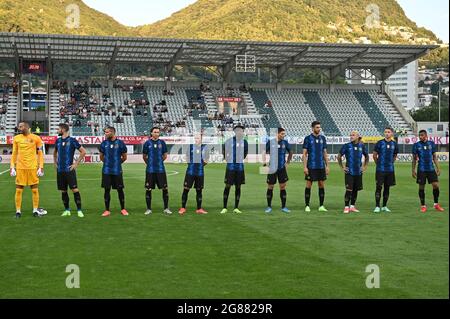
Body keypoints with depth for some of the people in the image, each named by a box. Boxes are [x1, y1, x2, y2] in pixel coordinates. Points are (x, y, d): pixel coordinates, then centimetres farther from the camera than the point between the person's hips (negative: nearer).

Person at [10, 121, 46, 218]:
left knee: (35, 189, 2)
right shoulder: (16, 138, 7)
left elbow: (40, 154, 3)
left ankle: (35, 210, 10)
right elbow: (14, 153, 11)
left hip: (33, 167, -2)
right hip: (20, 167, 2)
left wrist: (41, 167, -4)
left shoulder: (36, 138, 0)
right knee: (19, 190, 0)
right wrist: (12, 167, 4)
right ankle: (18, 211, 6)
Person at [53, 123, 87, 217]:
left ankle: (79, 210, -7)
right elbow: (55, 152, 29)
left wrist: (76, 163, -7)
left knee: (75, 189, -9)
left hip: (69, 170, -5)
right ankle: (67, 210, 18)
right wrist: (55, 162, 16)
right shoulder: (58, 141, 11)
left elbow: (83, 151, -5)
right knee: (63, 191, 8)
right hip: (60, 170, 5)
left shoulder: (72, 140, -6)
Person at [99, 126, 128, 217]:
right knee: (107, 190, 4)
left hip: (117, 171, -2)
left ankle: (123, 209, 16)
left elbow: (124, 157, 6)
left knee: (120, 189, 4)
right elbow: (101, 156, 17)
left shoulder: (120, 143, -4)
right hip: (106, 171, 2)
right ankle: (107, 210, 11)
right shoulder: (104, 143, 3)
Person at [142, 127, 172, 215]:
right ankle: (149, 209, 13)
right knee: (148, 189, 2)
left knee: (165, 188, 0)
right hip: (150, 170, -1)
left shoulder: (162, 143, 4)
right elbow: (144, 156, 9)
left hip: (160, 169, 1)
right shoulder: (147, 143, 0)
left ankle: (166, 208, 11)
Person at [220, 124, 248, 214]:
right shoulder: (229, 141, -7)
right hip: (230, 166, -3)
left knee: (238, 187, 6)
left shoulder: (244, 142, 3)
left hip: (240, 167, 3)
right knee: (228, 186, -3)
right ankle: (224, 208, 2)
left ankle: (236, 208, 13)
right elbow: (223, 150, 8)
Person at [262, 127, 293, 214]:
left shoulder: (285, 142, 3)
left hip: (282, 168, 2)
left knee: (283, 187, 1)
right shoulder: (270, 142, -5)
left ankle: (283, 207, 9)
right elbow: (264, 152, 2)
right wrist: (264, 163, -8)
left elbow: (291, 152, 17)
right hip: (272, 168, -2)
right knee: (270, 187, 3)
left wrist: (288, 162, 11)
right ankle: (269, 207, 14)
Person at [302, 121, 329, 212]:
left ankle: (321, 206, 12)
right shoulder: (308, 138, -3)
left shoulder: (323, 138, 9)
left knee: (322, 185, 5)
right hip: (311, 166, -4)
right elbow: (304, 153, -4)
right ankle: (307, 206, 7)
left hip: (321, 166, 4)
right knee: (308, 185, 0)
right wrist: (305, 167, -11)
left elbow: (325, 153, 13)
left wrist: (327, 165, 7)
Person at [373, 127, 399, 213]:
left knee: (387, 187, 8)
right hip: (380, 169, -3)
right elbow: (374, 155, 4)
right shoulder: (380, 143, -4)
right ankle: (377, 206, -2)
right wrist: (378, 163, 8)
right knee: (379, 187, -6)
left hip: (390, 169, 3)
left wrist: (390, 163, 12)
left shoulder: (394, 144, 5)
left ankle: (384, 206, 16)